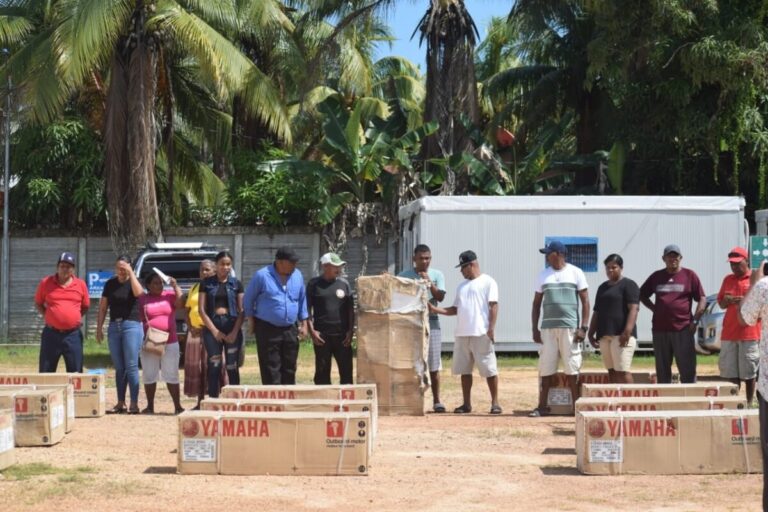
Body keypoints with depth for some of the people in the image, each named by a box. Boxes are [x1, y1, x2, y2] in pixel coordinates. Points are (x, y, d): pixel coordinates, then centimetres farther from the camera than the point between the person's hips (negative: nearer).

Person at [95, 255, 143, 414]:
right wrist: (99, 327, 7)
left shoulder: (133, 282, 0)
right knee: (119, 367, 8)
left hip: (132, 325, -4)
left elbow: (138, 292, -24)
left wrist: (131, 273, -18)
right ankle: (120, 403, 14)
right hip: (114, 326, 4)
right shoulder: (110, 284, 10)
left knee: (131, 366, -7)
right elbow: (103, 307, 13)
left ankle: (134, 404, -5)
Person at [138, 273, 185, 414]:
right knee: (149, 376, 6)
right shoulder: (142, 299, 4)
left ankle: (178, 406, 5)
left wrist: (175, 286, -12)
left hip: (170, 343, 0)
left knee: (171, 375, 3)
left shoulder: (169, 295, 5)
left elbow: (181, 303, -11)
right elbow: (138, 319, 4)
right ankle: (150, 406, 15)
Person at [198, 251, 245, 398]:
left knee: (232, 367, 0)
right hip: (212, 326, 0)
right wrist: (214, 330, -7)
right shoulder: (206, 283, 5)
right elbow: (201, 310, 1)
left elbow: (241, 310, 4)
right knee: (214, 366, 0)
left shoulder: (236, 284, 7)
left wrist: (235, 331, -8)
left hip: (232, 325, 0)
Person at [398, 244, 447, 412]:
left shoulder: (437, 275, 6)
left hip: (431, 321, 0)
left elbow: (440, 297, -6)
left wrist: (429, 282, -16)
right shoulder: (404, 276, 5)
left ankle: (436, 400, 9)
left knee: (434, 365, 2)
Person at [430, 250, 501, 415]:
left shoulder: (487, 282, -1)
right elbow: (455, 309, 19)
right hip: (462, 334, 7)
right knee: (464, 370, 8)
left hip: (481, 333, -7)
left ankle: (495, 402, 2)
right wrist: (436, 310, 6)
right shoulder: (462, 286, 20)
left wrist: (491, 328, -16)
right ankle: (467, 403, 15)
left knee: (489, 369, -4)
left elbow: (493, 306, -8)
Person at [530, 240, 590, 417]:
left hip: (569, 327, -3)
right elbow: (536, 303, 14)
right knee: (545, 368, 3)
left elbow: (585, 301, 0)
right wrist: (535, 329, 6)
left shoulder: (575, 273, 1)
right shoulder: (543, 275, 11)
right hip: (547, 328, 3)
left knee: (572, 369, -1)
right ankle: (542, 406, 10)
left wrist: (583, 327, -9)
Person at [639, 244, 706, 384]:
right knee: (662, 371, 9)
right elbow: (642, 295, 22)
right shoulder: (656, 276, 11)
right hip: (660, 329, 3)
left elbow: (702, 299, 2)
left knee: (688, 371, -2)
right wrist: (654, 308, 7)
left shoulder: (689, 275, 3)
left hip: (683, 330, -3)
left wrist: (694, 321, -7)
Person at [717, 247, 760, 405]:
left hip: (749, 332, -4)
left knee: (748, 371, 1)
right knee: (730, 371, 4)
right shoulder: (727, 279, 13)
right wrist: (727, 300, -6)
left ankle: (749, 403, 9)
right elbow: (721, 304, 17)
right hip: (729, 332, 4)